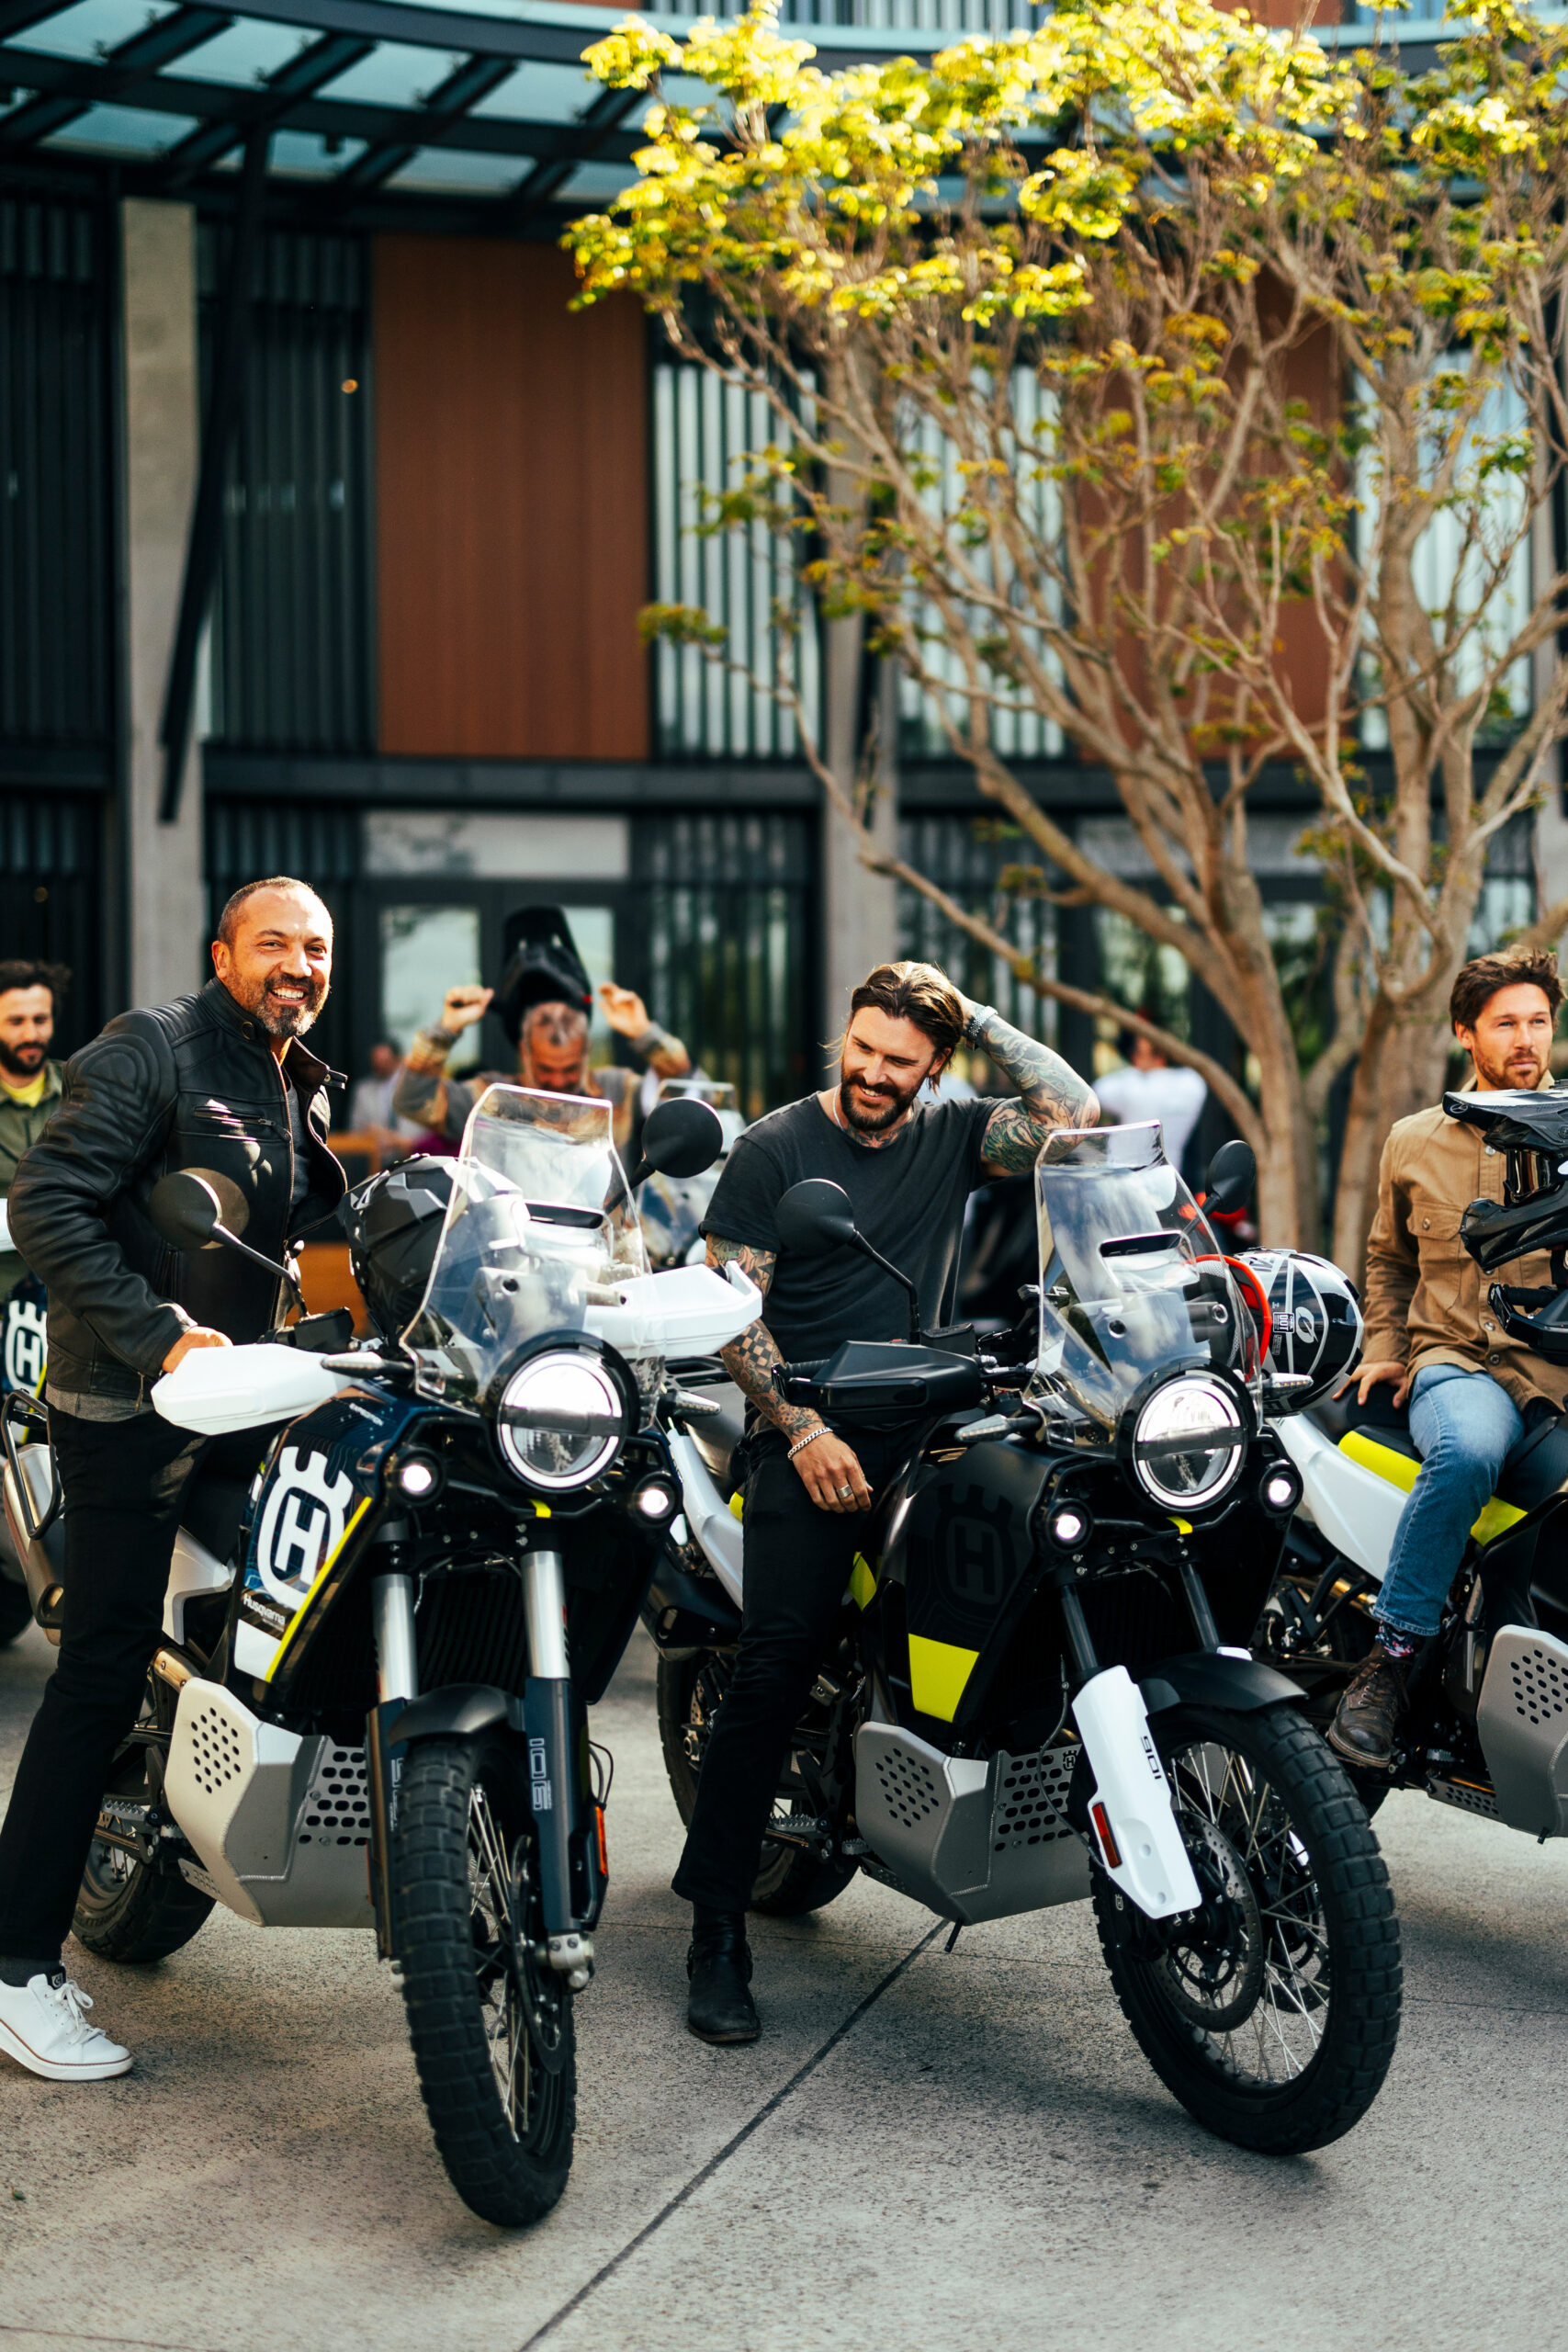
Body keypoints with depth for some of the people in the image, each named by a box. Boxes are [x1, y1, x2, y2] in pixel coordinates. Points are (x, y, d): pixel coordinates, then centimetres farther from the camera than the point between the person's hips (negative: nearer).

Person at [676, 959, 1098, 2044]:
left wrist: (974, 1013, -1)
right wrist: (802, 1430, -11)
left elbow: (1075, 1114, -4)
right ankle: (718, 1933, -10)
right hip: (805, 1436, -4)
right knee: (773, 1673, -14)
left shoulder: (954, 1136, 11)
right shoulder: (774, 1147, 3)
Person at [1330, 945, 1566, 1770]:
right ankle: (1392, 1656, -29)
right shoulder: (1413, 1142, 16)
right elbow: (1389, 1256, 30)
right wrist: (1385, 1348, 15)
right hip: (1457, 1362, 0)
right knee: (1468, 1451, -37)